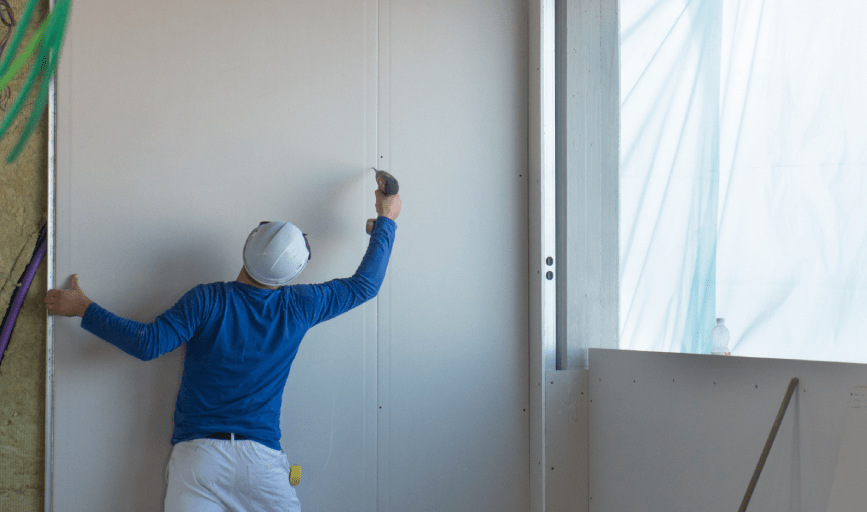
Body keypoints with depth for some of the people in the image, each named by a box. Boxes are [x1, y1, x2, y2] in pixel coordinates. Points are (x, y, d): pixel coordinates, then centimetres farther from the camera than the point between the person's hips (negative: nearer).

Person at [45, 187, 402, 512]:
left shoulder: (208, 300, -5)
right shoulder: (297, 307, 2)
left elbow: (147, 344, -7)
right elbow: (365, 285, 14)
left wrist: (83, 308, 4)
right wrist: (386, 219, 25)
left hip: (197, 454, -1)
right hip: (262, 458, 1)